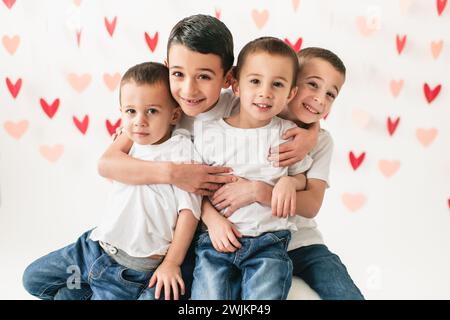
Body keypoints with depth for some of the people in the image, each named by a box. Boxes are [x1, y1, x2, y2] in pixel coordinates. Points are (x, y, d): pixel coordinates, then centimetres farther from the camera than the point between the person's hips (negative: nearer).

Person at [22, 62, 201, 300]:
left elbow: (189, 210, -15)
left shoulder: (181, 148, -14)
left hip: (131, 269, -7)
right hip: (95, 245, 7)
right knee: (33, 278, 14)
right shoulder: (131, 146, 7)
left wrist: (172, 263, -16)